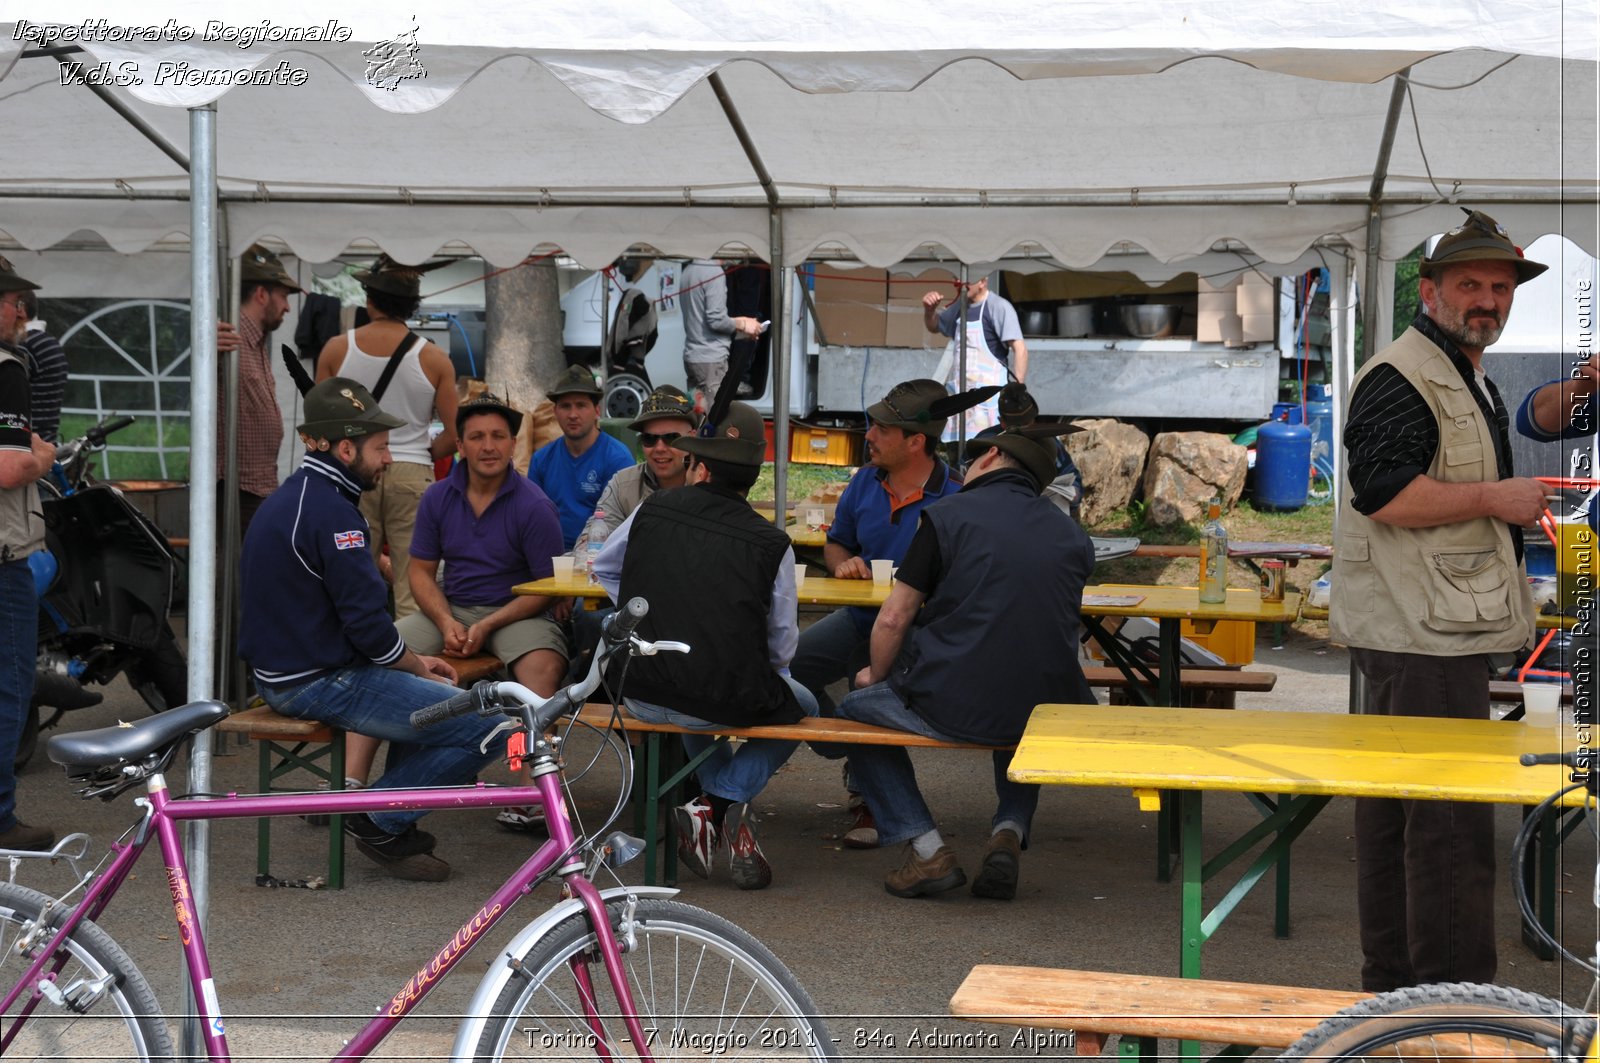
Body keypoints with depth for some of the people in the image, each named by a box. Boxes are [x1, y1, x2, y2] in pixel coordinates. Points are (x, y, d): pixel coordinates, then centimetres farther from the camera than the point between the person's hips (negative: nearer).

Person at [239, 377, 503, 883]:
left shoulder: (288, 497, 14)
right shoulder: (331, 512, -19)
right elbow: (367, 621, -21)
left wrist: (415, 662, 13)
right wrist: (420, 667, -3)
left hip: (280, 671, 11)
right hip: (322, 684, -11)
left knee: (429, 690, 29)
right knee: (487, 727, -14)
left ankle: (390, 821, 22)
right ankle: (381, 821, -2)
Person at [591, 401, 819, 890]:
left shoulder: (652, 511, 2)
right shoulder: (772, 544, -5)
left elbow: (604, 568, 21)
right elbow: (781, 644, -2)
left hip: (641, 695, 4)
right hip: (730, 703, -4)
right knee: (801, 706, 27)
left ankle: (712, 801, 29)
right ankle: (731, 797, 4)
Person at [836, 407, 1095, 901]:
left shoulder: (949, 514, -2)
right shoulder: (1073, 535, 12)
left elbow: (893, 619, -3)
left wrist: (875, 675, 18)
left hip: (950, 709, -4)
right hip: (1046, 714, 4)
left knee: (856, 708, 24)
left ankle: (927, 848, 9)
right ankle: (1010, 831, 15)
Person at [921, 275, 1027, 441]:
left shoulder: (998, 307, -9)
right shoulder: (960, 306, 14)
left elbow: (1019, 348, -14)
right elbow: (934, 326, 31)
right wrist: (929, 310, 9)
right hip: (960, 393, 8)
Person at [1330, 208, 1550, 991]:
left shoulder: (1471, 381, 22)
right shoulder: (1401, 379, -13)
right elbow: (1382, 492, -24)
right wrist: (1495, 498, -18)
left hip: (1440, 627, 11)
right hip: (1423, 633, -11)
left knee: (1394, 807, 14)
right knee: (1452, 816, -10)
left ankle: (1392, 980, 22)